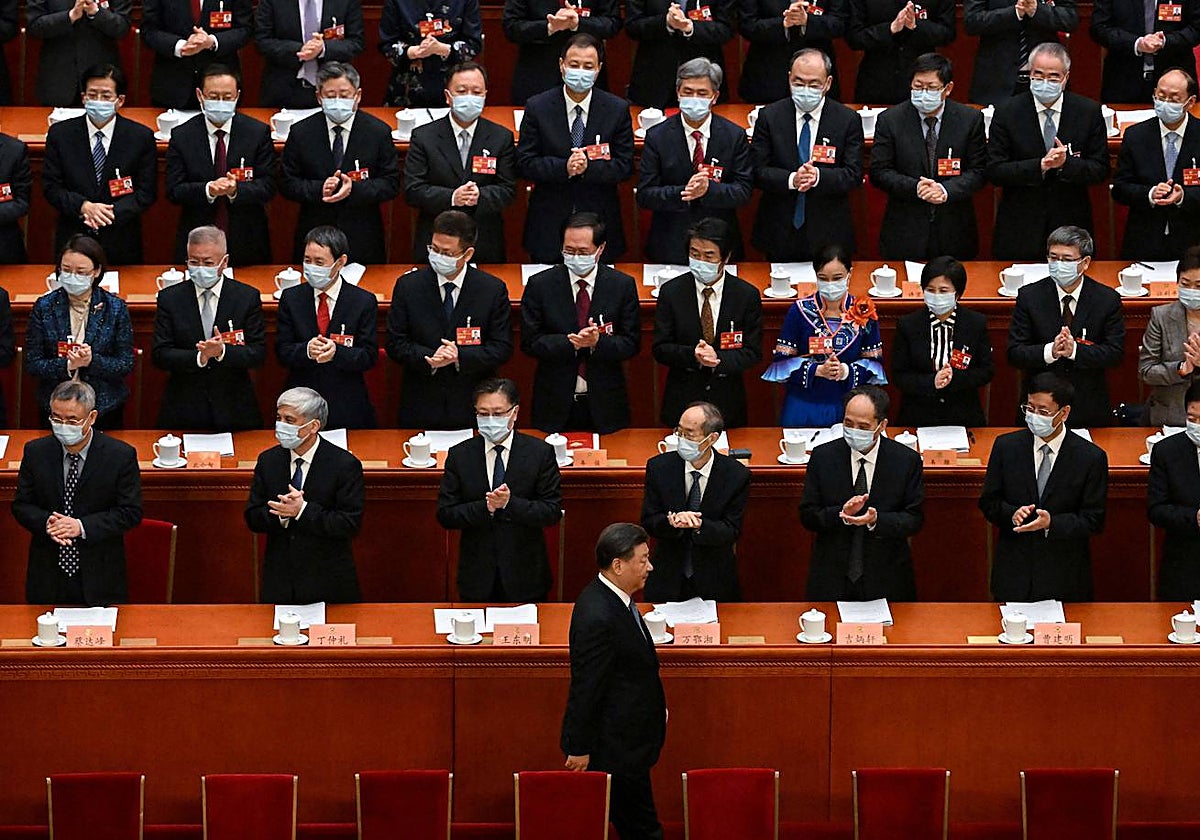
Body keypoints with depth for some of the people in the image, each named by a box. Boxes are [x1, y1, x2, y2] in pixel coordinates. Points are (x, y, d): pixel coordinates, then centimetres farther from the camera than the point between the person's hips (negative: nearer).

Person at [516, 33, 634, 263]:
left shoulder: (617, 110, 1)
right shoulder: (537, 107, 0)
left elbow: (625, 166, -2)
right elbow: (525, 163, -4)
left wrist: (589, 167, -20)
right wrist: (564, 168, -21)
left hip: (600, 223, 0)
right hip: (549, 225, 0)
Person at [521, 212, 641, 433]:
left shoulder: (623, 286, 0)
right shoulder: (540, 284, -1)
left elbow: (631, 344, 0)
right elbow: (530, 342, -4)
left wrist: (598, 342, -20)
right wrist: (570, 343, -19)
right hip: (555, 404, 0)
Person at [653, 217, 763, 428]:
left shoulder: (747, 296, -4)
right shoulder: (671, 292, -3)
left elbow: (753, 353, -3)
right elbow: (660, 349, -4)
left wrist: (719, 359, -22)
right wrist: (692, 355, -24)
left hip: (728, 405, 0)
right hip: (682, 401, 0)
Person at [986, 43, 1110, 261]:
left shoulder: (1089, 112, 0)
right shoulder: (1007, 112, -3)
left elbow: (1100, 170, -1)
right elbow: (994, 171, -8)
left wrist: (1065, 164, -20)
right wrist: (1040, 166, -21)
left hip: (1071, 226, 1)